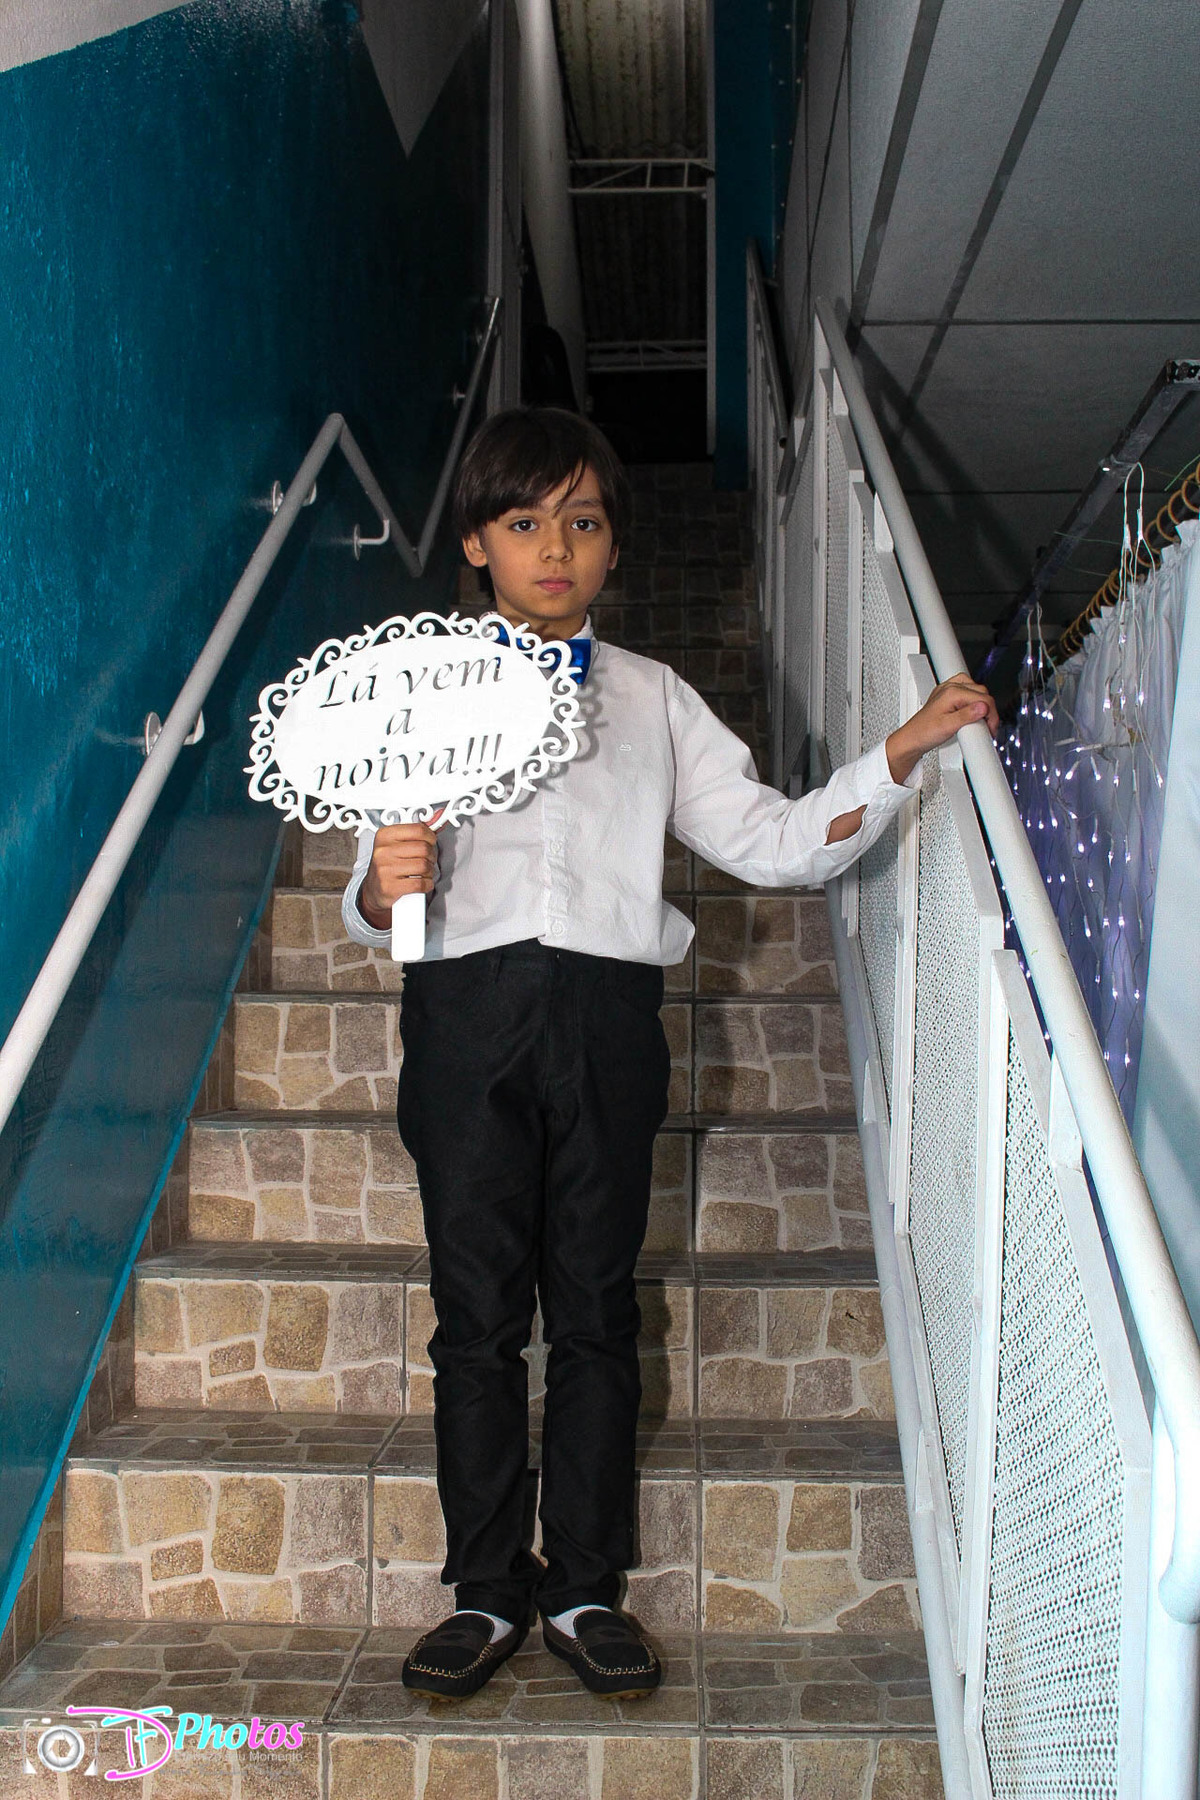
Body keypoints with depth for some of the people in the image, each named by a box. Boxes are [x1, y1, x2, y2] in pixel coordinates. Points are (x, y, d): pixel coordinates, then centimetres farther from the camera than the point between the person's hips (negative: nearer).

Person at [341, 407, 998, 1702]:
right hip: (468, 1010, -1)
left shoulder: (653, 698, 17)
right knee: (478, 1312, 3)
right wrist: (385, 884, -20)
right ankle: (487, 1592, 17)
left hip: (606, 1011, 1)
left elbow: (774, 842, 10)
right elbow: (374, 909, 4)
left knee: (594, 1308, 5)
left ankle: (585, 1589, 18)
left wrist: (905, 750, 0)